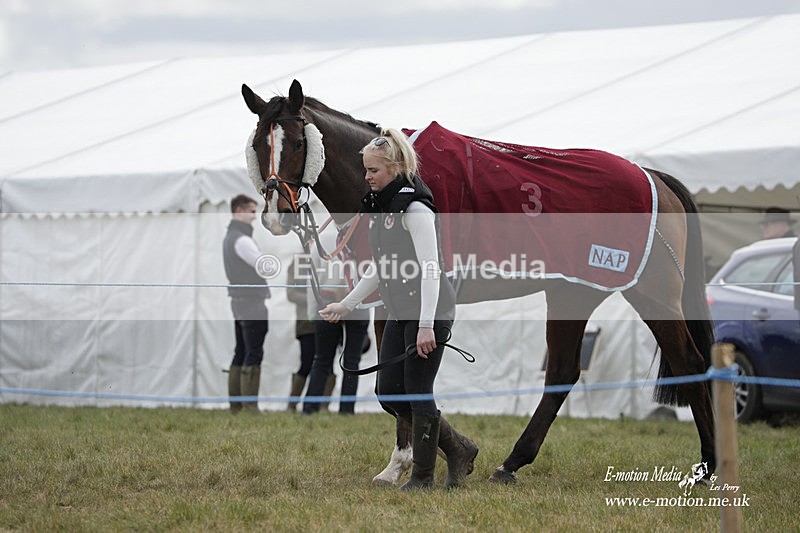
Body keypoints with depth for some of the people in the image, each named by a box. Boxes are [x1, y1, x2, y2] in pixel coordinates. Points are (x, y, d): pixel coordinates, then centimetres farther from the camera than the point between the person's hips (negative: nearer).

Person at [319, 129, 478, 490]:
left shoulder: (414, 209, -15)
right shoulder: (379, 207, 13)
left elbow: (430, 269, -20)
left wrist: (426, 326, -25)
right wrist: (347, 305, 19)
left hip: (429, 313, -10)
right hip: (400, 314, 10)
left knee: (418, 392, -4)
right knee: (388, 392, 6)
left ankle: (423, 476, 8)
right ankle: (457, 449, 19)